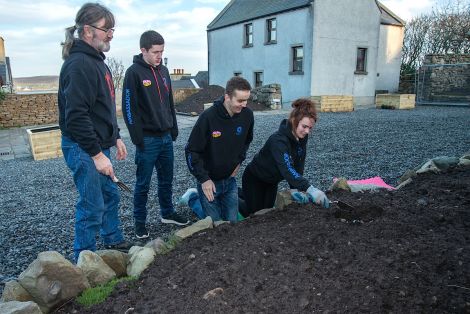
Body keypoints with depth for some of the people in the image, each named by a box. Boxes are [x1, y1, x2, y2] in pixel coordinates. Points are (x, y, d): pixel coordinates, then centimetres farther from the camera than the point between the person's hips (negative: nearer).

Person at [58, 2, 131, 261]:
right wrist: (97, 154, -24)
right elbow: (76, 116, -25)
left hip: (98, 145, 10)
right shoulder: (79, 63, -19)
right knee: (92, 206, 0)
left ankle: (114, 242, 38)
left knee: (110, 195, 20)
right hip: (83, 149, -10)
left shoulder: (96, 61, 13)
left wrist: (115, 137, 16)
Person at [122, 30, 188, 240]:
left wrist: (174, 129, 13)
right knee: (143, 183, 5)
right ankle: (140, 222, 19)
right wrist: (138, 138, -16)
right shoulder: (134, 73, -9)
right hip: (147, 139, -6)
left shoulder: (163, 71, 11)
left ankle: (167, 213, 31)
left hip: (166, 137, 6)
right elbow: (129, 108, -13)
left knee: (166, 179, 16)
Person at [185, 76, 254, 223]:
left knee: (232, 221, 14)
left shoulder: (247, 114, -9)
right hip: (209, 180, -4)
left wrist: (239, 161, 4)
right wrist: (203, 179, -15)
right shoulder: (208, 117, -23)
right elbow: (192, 151, -15)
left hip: (230, 179, 5)